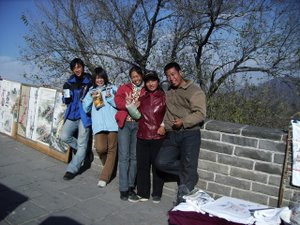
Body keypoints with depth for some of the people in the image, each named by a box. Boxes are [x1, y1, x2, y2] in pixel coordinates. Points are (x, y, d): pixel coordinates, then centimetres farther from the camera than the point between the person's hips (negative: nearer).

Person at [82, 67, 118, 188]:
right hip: (98, 124, 2)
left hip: (112, 123, -1)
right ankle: (109, 166, 18)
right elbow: (86, 108, 15)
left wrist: (110, 98, -10)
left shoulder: (112, 88, 11)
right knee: (100, 148, -14)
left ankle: (104, 177, 7)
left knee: (111, 149, -3)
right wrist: (91, 98, 1)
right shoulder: (91, 91, 21)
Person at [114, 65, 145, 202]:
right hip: (124, 123, -1)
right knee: (124, 156, -5)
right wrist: (132, 105, -12)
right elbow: (118, 101, -1)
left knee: (134, 156, 3)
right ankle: (124, 189, 0)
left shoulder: (146, 91, 13)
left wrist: (141, 106, -15)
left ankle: (130, 187, 12)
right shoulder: (124, 87, 13)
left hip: (138, 125, 1)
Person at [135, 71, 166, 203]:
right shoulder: (142, 97, 12)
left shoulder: (164, 97, 1)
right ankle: (143, 193, 21)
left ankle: (156, 194, 20)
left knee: (157, 166, 7)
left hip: (158, 137, -3)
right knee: (142, 165, 8)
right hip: (142, 137, 3)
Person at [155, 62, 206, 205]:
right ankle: (190, 174, 9)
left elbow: (200, 113, -12)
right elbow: (163, 112, 21)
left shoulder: (194, 91, -2)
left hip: (189, 134, -5)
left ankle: (182, 201, 7)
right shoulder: (168, 93, 19)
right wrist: (162, 125, 2)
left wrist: (183, 122, -26)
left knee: (188, 169, -6)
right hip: (172, 135, 6)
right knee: (161, 162, -11)